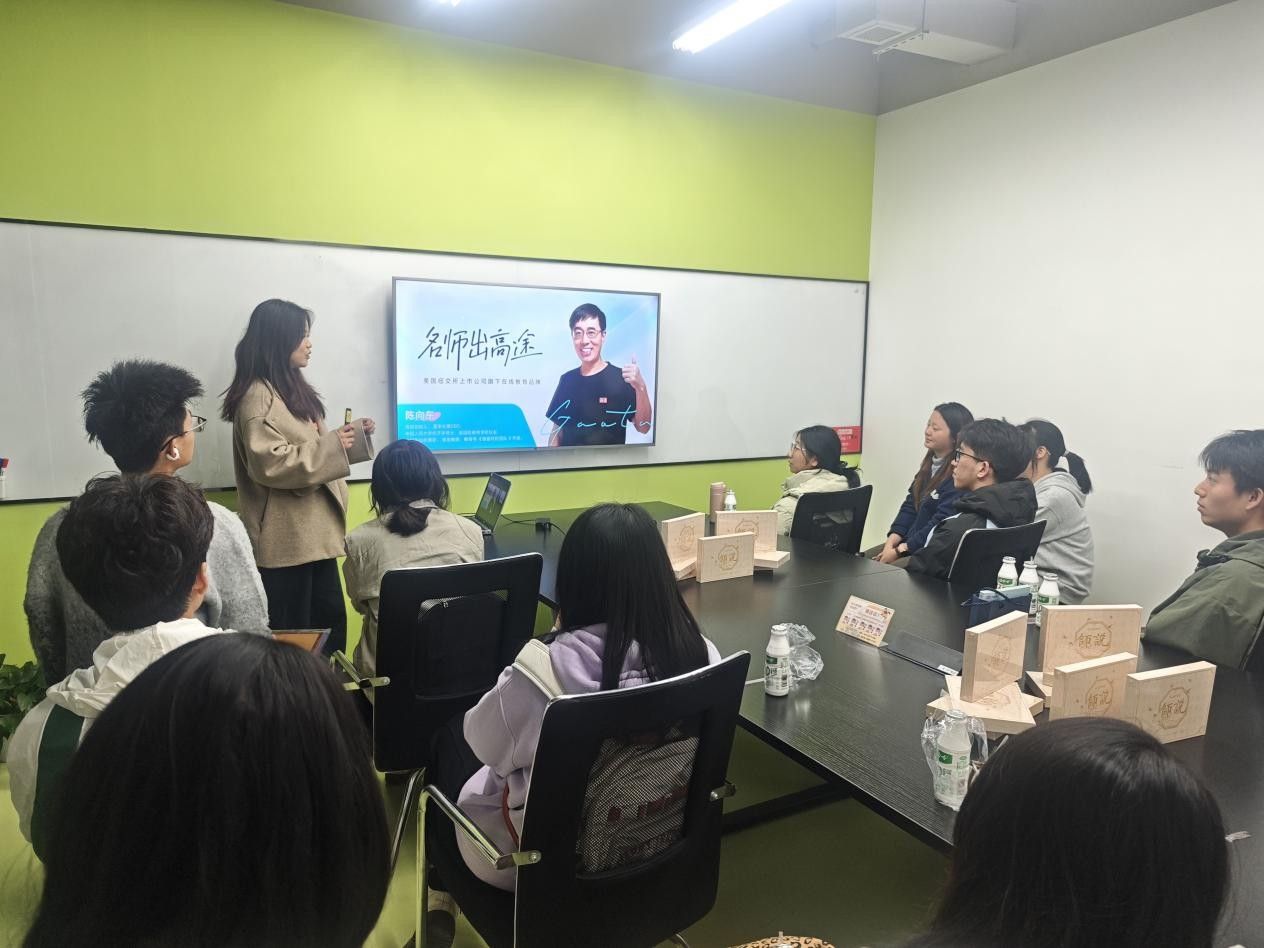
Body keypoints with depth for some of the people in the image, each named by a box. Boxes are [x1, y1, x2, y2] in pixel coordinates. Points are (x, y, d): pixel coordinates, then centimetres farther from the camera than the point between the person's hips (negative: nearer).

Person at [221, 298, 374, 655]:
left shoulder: (293, 389, 15)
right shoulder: (258, 396, -15)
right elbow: (269, 463, -25)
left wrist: (350, 435, 9)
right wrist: (332, 445, -22)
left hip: (315, 532, 10)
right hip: (285, 539, -9)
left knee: (331, 619, 13)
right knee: (292, 633, 0)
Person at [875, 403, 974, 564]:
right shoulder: (930, 464, 12)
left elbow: (941, 524, -21)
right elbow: (910, 506, 10)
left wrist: (899, 551, -18)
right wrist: (891, 542, -4)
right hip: (910, 542, 9)